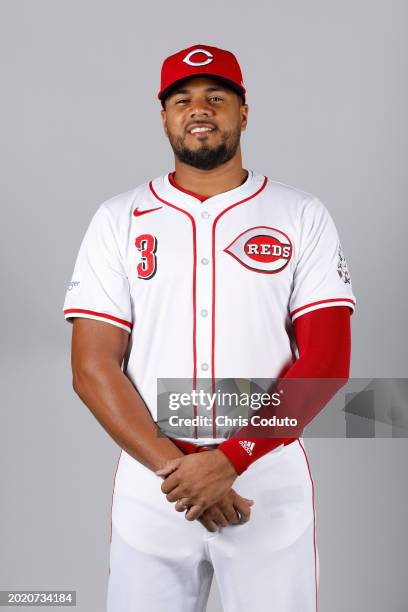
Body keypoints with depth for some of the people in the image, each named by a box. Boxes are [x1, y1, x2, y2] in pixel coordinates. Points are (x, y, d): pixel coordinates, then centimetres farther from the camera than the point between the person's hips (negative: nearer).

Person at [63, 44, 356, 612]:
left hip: (271, 479, 0)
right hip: (149, 485, 1)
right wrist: (172, 467, -14)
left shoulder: (303, 217, 0)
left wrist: (230, 459, -16)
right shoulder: (119, 220, 3)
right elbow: (93, 368, -3)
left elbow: (327, 361, -7)